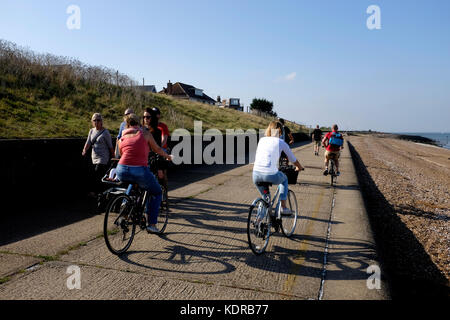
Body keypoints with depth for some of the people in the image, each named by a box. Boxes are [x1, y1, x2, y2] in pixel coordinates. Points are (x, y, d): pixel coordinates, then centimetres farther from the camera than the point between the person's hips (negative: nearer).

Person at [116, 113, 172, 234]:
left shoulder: (122, 138, 15)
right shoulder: (145, 133, 6)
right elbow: (157, 149, 16)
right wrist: (167, 156, 36)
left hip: (122, 172, 4)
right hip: (140, 171, -4)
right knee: (157, 193, 20)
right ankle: (151, 224, 15)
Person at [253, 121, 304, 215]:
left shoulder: (262, 140, 18)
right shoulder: (281, 142, 9)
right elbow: (293, 159, 21)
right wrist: (299, 167, 42)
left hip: (256, 175, 3)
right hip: (271, 175, -3)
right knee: (284, 179, 32)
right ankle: (283, 207, 30)